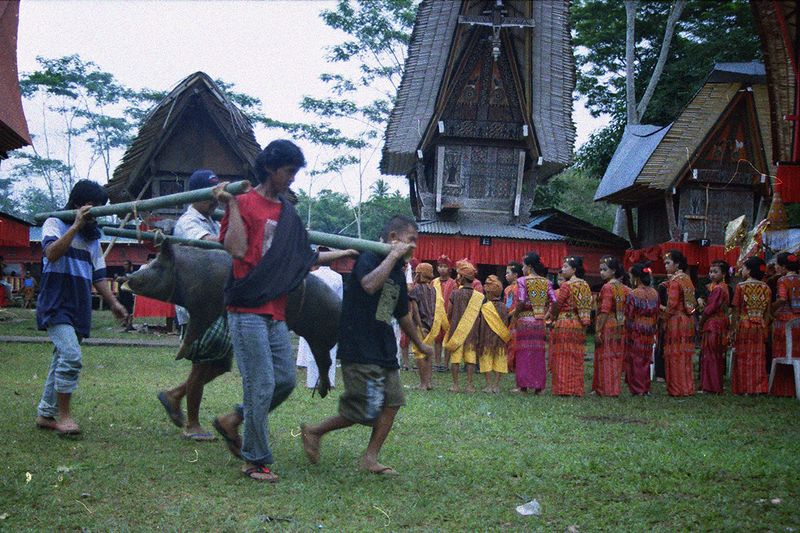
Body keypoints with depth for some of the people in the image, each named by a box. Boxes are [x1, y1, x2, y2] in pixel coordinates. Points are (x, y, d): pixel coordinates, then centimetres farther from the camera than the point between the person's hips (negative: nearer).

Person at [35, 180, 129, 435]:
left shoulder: (93, 237, 17)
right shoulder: (55, 223, -2)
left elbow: (99, 275, 17)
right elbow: (51, 253, -21)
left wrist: (113, 302, 6)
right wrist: (76, 225, -26)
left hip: (80, 309, 7)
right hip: (56, 306, -7)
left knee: (62, 361, 10)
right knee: (71, 357, -20)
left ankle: (45, 414, 19)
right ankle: (64, 414, -9)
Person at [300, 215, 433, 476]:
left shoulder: (397, 273, 16)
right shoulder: (368, 258, -10)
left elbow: (403, 315, 28)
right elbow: (370, 285, -34)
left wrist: (420, 345, 37)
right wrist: (394, 255, -24)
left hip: (385, 351, 9)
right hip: (360, 350, -9)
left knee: (392, 402, 2)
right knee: (366, 412, -8)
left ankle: (371, 458, 9)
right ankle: (314, 431, 10)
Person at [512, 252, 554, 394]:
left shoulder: (522, 281, -6)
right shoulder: (546, 282, 6)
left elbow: (521, 302, -15)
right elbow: (554, 302, -3)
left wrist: (514, 316, -3)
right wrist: (546, 315, 8)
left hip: (524, 320, -4)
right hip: (540, 322, 4)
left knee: (524, 353, 2)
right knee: (539, 353, 8)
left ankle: (523, 386, 4)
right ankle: (538, 385, 11)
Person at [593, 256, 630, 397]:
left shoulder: (607, 287, -13)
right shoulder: (623, 288, 9)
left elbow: (604, 311, -17)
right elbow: (626, 310, 10)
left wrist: (598, 331, -16)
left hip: (607, 326, -7)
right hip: (620, 327, 7)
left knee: (606, 359, -1)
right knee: (616, 358, 12)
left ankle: (607, 389, 3)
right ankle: (615, 388, 17)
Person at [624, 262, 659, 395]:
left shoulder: (632, 295, -15)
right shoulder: (654, 293, 3)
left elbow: (629, 317, -13)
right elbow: (656, 315, 8)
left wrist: (626, 333, 0)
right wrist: (655, 333, 15)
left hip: (635, 332, -5)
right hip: (649, 333, 5)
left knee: (635, 360, 4)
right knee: (646, 360, 14)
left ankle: (638, 389, 6)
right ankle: (646, 388, 18)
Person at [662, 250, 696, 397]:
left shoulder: (674, 281, -13)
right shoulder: (687, 279, 10)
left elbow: (672, 304, -18)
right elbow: (692, 302, 14)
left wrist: (665, 318, -5)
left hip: (676, 320, -8)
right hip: (688, 320, 8)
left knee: (675, 356, -1)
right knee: (685, 356, 12)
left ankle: (677, 389, 2)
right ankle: (687, 387, 16)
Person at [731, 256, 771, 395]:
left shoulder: (741, 286, -8)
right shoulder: (766, 288, 3)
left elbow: (736, 311, -7)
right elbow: (767, 312, 5)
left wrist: (733, 329, -2)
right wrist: (763, 324, 14)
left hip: (744, 325, -3)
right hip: (760, 326, 3)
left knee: (743, 358, 4)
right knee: (758, 358, 9)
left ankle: (743, 388, 5)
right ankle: (758, 387, 11)